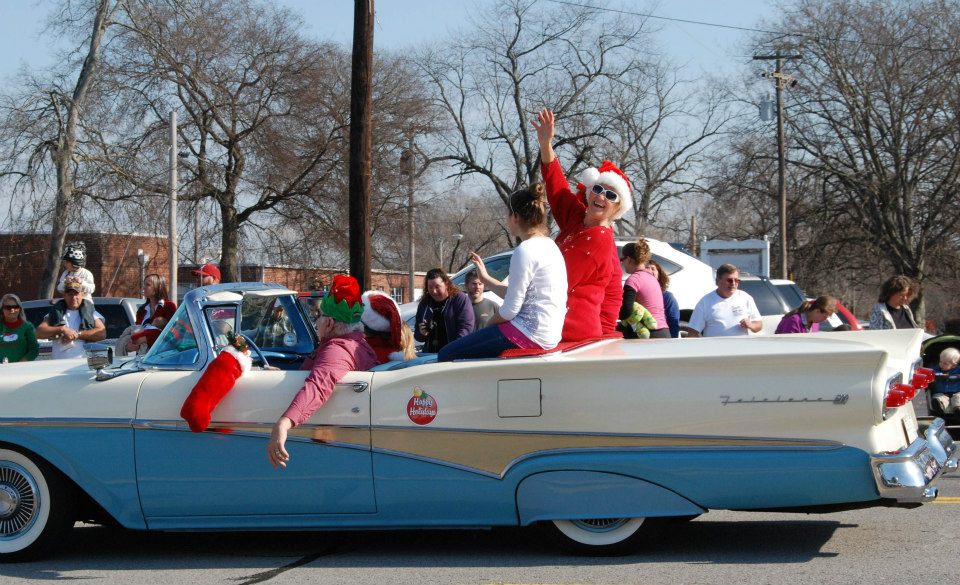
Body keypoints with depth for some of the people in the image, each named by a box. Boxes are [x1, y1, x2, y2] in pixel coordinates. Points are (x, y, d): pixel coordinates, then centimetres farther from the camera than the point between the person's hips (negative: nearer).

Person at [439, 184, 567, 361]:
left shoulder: (525, 250, -16)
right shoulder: (548, 246, 14)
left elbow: (510, 309, -16)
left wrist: (488, 325, 3)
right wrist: (486, 278, 23)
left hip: (529, 334, -10)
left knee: (446, 355, -5)